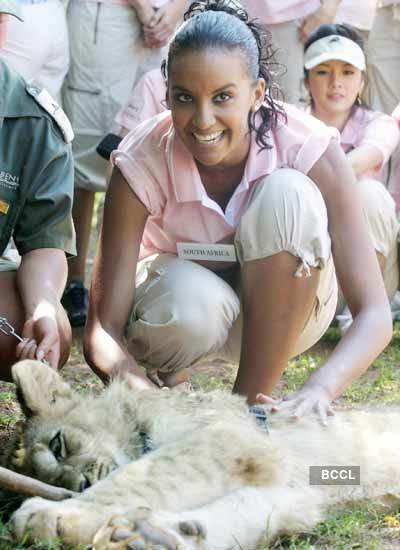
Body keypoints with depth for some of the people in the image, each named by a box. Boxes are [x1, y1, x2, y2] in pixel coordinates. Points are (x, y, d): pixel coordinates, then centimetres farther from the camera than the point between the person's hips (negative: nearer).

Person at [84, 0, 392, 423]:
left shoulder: (309, 147, -28)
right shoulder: (141, 161, -26)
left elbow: (374, 313, -31)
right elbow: (102, 329, -29)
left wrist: (319, 389, -51)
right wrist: (142, 393, -51)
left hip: (282, 312, 0)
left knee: (288, 193, -30)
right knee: (191, 306, -37)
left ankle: (251, 400, -19)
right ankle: (169, 378, 1)